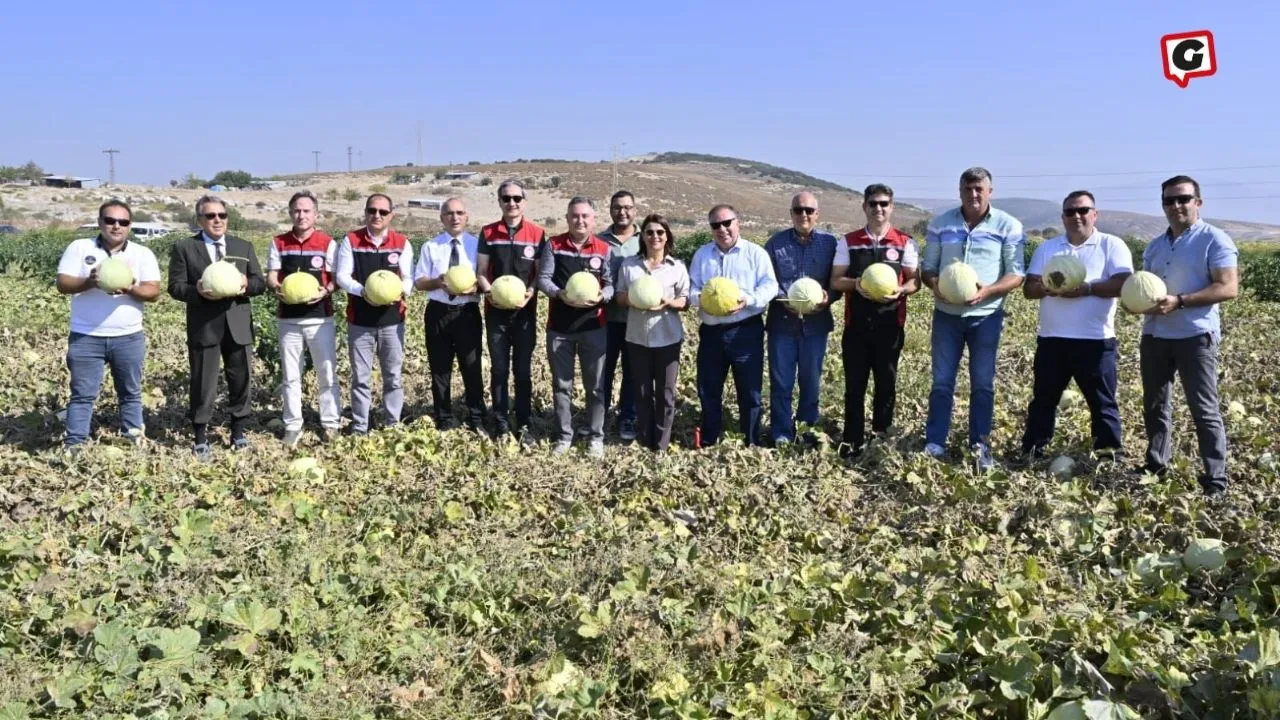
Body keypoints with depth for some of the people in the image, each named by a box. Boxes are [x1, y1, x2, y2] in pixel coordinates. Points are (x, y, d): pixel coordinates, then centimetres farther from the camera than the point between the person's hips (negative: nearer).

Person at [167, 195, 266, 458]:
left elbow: (260, 283, 9)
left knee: (241, 381, 10)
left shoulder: (244, 247, 12)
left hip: (238, 325, 3)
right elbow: (175, 286, -2)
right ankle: (201, 437, 13)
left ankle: (238, 431, 24)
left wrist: (247, 284, -14)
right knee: (203, 384, 3)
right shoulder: (184, 248, 3)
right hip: (203, 327, -3)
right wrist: (197, 291, -22)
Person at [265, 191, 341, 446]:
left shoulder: (328, 243, -1)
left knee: (327, 373, 4)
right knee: (290, 376, 9)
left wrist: (325, 291, -22)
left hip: (320, 318, -2)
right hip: (288, 319, 2)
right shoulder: (278, 243, 6)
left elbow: (336, 278, -1)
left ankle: (330, 423, 15)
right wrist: (277, 288, -20)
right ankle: (292, 426, 18)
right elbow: (271, 277, 3)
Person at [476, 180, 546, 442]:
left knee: (523, 370, 5)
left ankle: (523, 425, 13)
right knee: (499, 369, 6)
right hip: (496, 311, 1)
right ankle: (501, 425, 14)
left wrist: (529, 293, -17)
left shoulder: (537, 234, 0)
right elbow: (481, 272, 6)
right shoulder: (488, 233, 4)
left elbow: (541, 273, 1)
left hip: (525, 311, -1)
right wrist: (489, 291, -13)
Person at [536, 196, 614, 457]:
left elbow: (611, 283, 1)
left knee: (595, 385, 6)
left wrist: (602, 296, -21)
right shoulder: (553, 245, 2)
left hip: (593, 326, -1)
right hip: (559, 327, 1)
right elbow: (543, 277, -3)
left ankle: (596, 437, 16)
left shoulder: (604, 249, 2)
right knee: (561, 384, 9)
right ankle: (564, 436, 20)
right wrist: (560, 294, -21)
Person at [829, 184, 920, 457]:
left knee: (886, 382, 8)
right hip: (856, 324, 1)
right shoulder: (848, 242, 5)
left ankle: (881, 437, 21)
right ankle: (852, 440, 11)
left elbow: (915, 280, 4)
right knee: (854, 384, 3)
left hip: (890, 324, 0)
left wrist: (900, 291, -17)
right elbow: (835, 281, 4)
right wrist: (855, 283, -16)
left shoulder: (905, 242, 3)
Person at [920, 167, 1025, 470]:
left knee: (983, 384, 7)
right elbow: (928, 267, 6)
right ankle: (934, 444, 12)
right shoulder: (940, 224, 3)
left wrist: (987, 291, -23)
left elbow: (1016, 274, -6)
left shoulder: (1008, 226, -4)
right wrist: (935, 286, -17)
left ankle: (980, 446, 16)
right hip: (947, 314, 2)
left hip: (986, 316, -1)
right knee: (942, 382, 5)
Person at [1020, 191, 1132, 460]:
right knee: (1043, 400, 10)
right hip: (1051, 339, 3)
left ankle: (1110, 456, 13)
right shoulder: (1047, 248, 13)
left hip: (1096, 341, -3)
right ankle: (1031, 453, 18)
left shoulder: (1112, 245, 1)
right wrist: (1046, 287, -16)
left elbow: (1124, 284, -11)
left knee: (1102, 403, 5)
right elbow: (1028, 288, 6)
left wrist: (1087, 288, -21)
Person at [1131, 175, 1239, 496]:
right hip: (1154, 336, 7)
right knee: (1155, 406, 13)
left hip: (1195, 337, -7)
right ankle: (1155, 464, 25)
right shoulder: (1155, 246, 15)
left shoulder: (1214, 240, -7)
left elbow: (1228, 288, -15)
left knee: (1204, 411, -3)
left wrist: (1178, 301, -23)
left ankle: (1216, 480, 2)